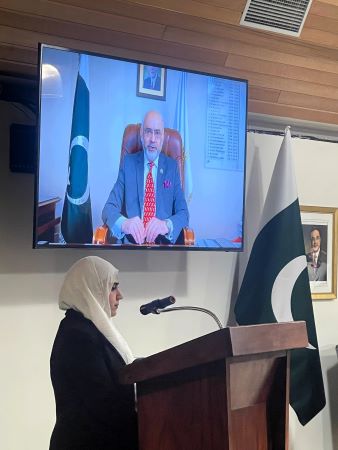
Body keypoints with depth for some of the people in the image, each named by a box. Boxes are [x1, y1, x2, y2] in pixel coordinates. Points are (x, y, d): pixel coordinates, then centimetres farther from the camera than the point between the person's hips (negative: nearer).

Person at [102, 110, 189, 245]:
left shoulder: (172, 166, 11)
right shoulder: (128, 163, 10)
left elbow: (183, 213, 5)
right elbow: (109, 208, 2)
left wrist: (167, 225, -18)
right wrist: (124, 223, -21)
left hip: (163, 243, 1)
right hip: (131, 241, -1)